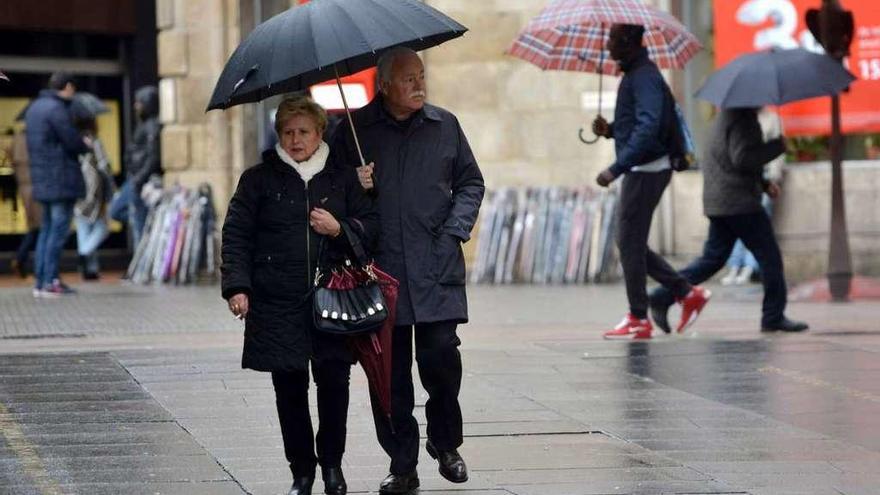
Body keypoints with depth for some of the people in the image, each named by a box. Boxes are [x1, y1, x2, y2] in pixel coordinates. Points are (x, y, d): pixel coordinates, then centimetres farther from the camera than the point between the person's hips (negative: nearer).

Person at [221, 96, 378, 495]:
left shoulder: (342, 178, 10)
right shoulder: (259, 180, 6)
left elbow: (371, 226, 14)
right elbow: (236, 235, 4)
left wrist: (340, 229, -7)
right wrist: (237, 287, -6)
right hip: (279, 306, -1)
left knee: (334, 382, -3)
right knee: (290, 389, 1)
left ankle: (332, 463, 17)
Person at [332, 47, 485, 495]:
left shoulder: (445, 126, 10)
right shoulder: (355, 130, 4)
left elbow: (470, 182, 17)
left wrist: (454, 230, 3)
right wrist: (353, 187, -9)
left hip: (436, 270, 0)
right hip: (380, 269, 0)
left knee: (440, 355, -12)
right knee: (389, 371, 1)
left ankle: (445, 441, 13)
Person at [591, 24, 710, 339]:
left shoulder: (644, 77, -17)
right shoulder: (634, 74, 16)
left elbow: (648, 128, -27)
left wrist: (616, 169, -30)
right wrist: (610, 130, 5)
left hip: (646, 170, -10)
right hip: (641, 170, 10)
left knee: (630, 243, -4)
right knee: (630, 243, 13)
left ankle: (638, 321, 2)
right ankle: (688, 293, 17)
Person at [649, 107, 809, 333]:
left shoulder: (727, 115, 19)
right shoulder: (742, 119, -14)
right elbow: (742, 158, -24)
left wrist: (764, 183, 21)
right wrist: (778, 146, -16)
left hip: (718, 202, 10)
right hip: (740, 203, -10)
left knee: (713, 258, 12)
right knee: (769, 257, -1)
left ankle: (662, 298, 6)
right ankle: (774, 317, 2)